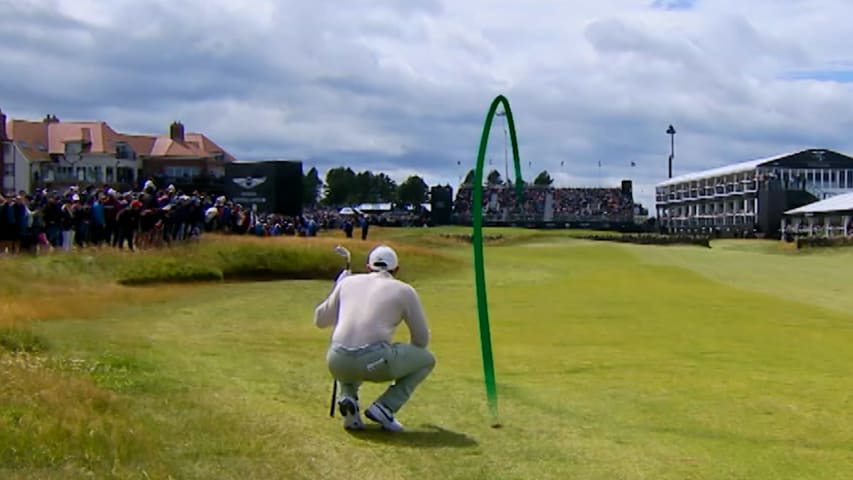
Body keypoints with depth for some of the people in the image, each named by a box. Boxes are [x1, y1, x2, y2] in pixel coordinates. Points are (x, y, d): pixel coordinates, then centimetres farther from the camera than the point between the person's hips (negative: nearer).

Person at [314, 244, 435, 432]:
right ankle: (385, 407, 4)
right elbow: (421, 339, 18)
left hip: (338, 362, 4)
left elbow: (320, 320, 31)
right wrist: (403, 359, 40)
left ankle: (348, 398, 8)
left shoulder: (349, 281, 20)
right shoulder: (404, 290, 13)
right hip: (375, 361, -4)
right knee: (427, 359, 22)